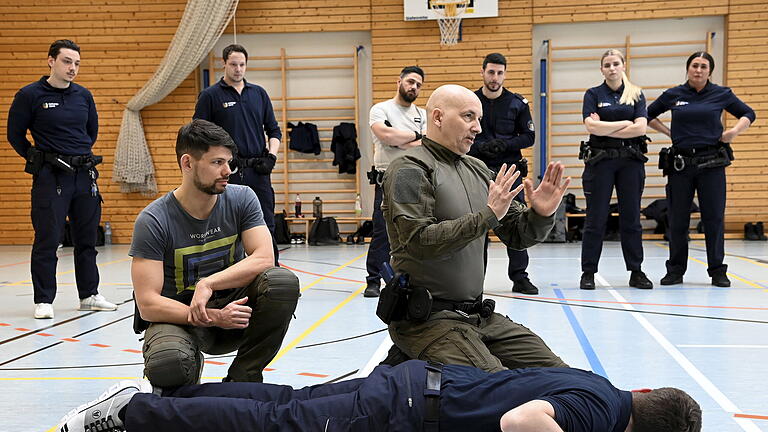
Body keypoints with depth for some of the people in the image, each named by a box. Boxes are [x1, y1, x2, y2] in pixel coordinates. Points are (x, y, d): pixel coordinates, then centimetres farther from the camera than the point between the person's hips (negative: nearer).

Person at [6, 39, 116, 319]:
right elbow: (15, 134, 2)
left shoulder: (83, 96, 9)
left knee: (87, 239, 11)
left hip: (85, 175, 5)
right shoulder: (30, 95, -4)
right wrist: (38, 160, 3)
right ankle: (43, 301, 7)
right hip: (50, 178, -5)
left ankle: (89, 296, 22)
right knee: (47, 240, -3)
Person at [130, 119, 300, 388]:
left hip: (231, 305, 3)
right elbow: (148, 304, -19)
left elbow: (264, 258, -15)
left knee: (283, 282, -26)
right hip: (177, 316, -3)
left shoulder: (241, 199, -4)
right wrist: (213, 318, -30)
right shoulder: (153, 221, -15)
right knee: (166, 365, -37)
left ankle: (241, 381, -9)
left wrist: (208, 284, -27)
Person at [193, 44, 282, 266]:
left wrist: (271, 157, 1)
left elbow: (274, 130, 16)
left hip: (258, 171, 3)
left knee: (266, 225, 5)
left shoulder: (259, 93, 13)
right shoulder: (210, 95, 2)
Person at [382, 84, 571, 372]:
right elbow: (420, 242, -22)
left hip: (477, 314, 8)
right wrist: (488, 215, -20)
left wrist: (542, 214, -5)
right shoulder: (410, 169, -8)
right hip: (428, 320, -8)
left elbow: (517, 236, 17)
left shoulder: (477, 170, 15)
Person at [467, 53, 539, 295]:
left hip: (510, 169, 0)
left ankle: (519, 277, 7)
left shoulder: (518, 103, 5)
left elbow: (529, 136, 6)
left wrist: (504, 144, -11)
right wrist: (480, 148, -14)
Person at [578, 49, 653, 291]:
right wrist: (624, 123, -7)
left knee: (631, 217, 5)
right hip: (600, 160, -2)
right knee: (596, 218, 0)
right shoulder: (593, 94, 4)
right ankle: (588, 273, 7)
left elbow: (640, 127, -6)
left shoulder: (636, 94, 8)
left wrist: (605, 129, -8)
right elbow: (592, 127, -11)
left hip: (631, 160, 2)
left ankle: (636, 272, 13)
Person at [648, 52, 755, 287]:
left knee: (714, 217, 1)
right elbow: (649, 115, 19)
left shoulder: (722, 94, 4)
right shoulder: (672, 95, 5)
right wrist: (668, 132, 7)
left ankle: (717, 271, 12)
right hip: (680, 162, 1)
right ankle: (675, 270, 16)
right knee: (678, 219, 5)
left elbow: (748, 114, 15)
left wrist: (734, 131, -3)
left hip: (711, 162, -1)